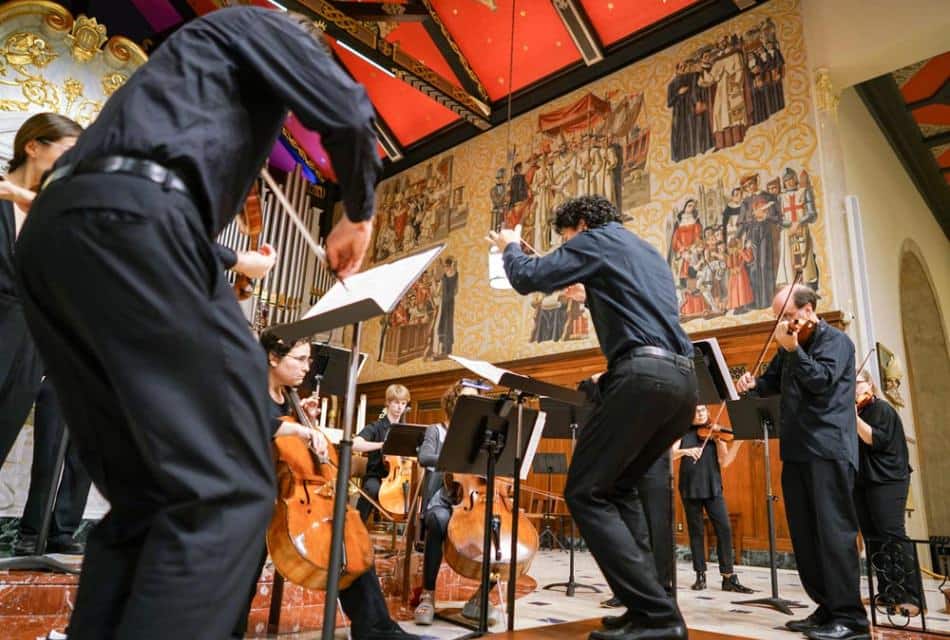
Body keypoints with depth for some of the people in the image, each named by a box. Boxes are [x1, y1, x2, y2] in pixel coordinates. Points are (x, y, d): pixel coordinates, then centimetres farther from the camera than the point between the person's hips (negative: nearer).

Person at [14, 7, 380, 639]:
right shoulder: (260, 24, 20)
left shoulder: (201, 68, 40)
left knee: (145, 495, 9)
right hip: (125, 219, -9)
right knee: (227, 485, -14)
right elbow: (345, 112, 0)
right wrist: (358, 214, 15)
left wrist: (230, 262, 53)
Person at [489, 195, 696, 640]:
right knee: (613, 490, 17)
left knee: (586, 494, -4)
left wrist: (510, 247, 20)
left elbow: (527, 278, 0)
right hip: (682, 378, 9)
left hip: (644, 374, -9)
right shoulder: (649, 253, 29)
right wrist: (590, 290, 44)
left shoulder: (595, 241, 5)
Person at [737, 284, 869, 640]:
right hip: (797, 450, 8)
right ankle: (827, 608, 18)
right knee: (804, 534, 9)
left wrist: (792, 349, -21)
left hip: (828, 449, -8)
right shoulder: (790, 345, 20)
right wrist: (753, 383, 1)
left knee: (833, 531, -8)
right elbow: (773, 381, 22)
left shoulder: (835, 339, -3)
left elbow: (821, 380, -17)